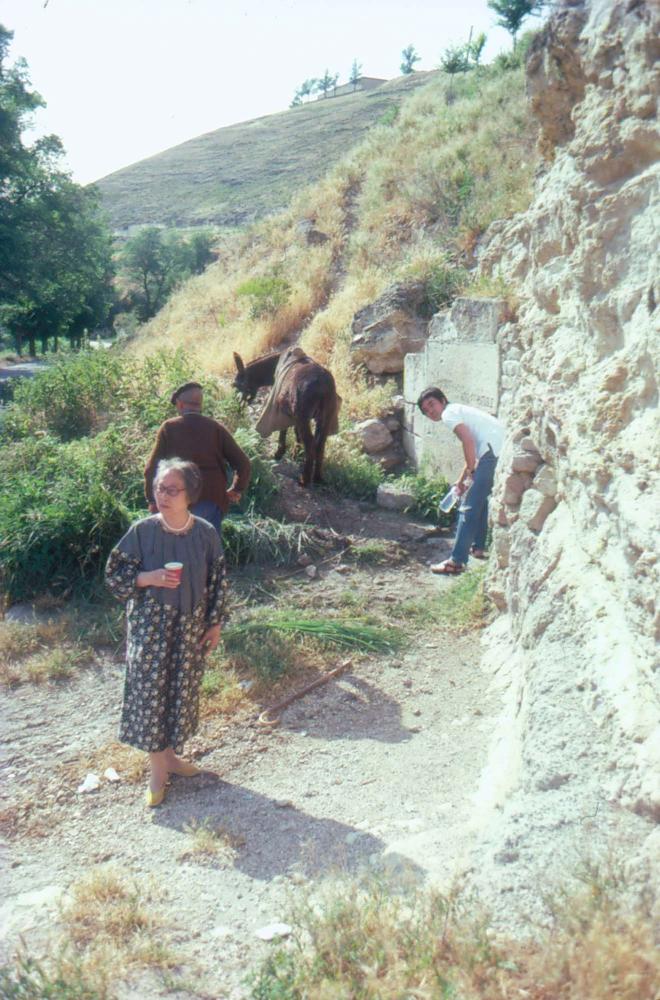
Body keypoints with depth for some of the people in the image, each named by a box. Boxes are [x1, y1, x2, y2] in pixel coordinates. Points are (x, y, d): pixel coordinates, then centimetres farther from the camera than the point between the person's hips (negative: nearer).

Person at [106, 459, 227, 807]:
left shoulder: (206, 533, -7)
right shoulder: (143, 530, -12)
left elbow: (218, 580, 3)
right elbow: (114, 573, -5)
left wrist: (215, 623, 3)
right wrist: (149, 578, -22)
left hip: (190, 625, 2)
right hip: (150, 625, -2)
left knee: (182, 690, 13)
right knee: (150, 691, 1)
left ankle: (169, 753, 34)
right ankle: (158, 768, 16)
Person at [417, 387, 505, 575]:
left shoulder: (449, 413, 3)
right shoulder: (460, 411, 31)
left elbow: (469, 441, -12)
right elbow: (474, 450, 33)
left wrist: (471, 471, -3)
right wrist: (462, 479, 33)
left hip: (494, 449, -10)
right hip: (505, 449, 10)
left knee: (470, 505, -9)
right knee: (481, 499, 28)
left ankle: (457, 561, -11)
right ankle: (478, 547, 38)